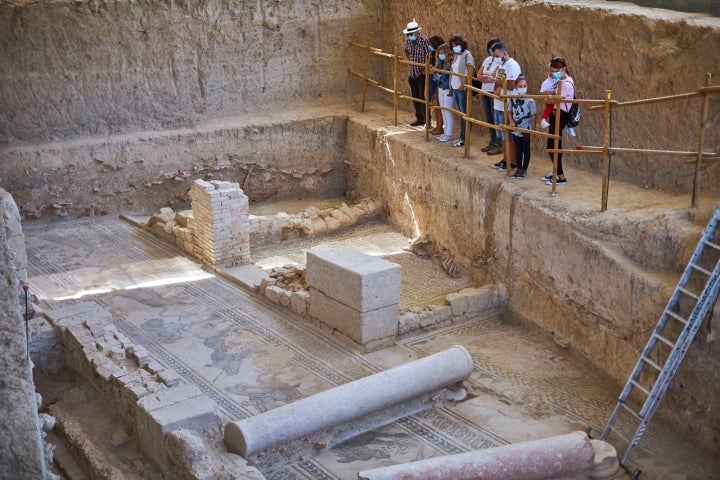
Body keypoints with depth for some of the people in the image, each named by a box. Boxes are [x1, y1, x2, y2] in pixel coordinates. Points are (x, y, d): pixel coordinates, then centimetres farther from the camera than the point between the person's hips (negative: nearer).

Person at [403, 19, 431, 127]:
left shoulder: (424, 40, -17)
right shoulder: (408, 40, 5)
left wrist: (426, 69, -18)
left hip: (422, 74, -7)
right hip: (412, 74, 7)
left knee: (423, 97, -5)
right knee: (415, 97, 13)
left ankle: (427, 120, 2)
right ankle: (419, 118, 24)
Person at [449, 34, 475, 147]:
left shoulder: (467, 55, -10)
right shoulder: (456, 56, 14)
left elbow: (470, 72, -16)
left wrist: (463, 85, -18)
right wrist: (452, 83, 10)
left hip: (462, 89, -8)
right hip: (455, 88, 8)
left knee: (464, 114, -3)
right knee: (460, 113, 11)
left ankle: (464, 139, 0)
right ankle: (462, 137, 16)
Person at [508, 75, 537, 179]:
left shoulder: (530, 101, -12)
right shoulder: (513, 100, -1)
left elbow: (533, 116, -9)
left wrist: (532, 129, -10)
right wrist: (511, 121, -6)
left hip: (526, 130, -4)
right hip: (516, 130, 4)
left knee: (526, 150, 6)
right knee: (518, 150, 15)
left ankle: (524, 170, 14)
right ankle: (518, 169, 25)